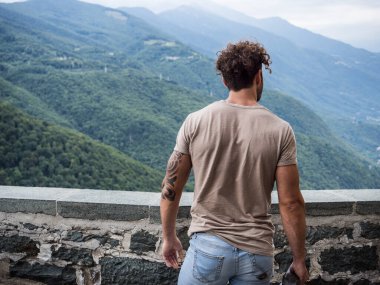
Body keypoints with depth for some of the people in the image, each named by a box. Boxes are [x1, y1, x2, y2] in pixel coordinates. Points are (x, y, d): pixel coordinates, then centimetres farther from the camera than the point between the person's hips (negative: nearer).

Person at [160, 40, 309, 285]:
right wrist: (299, 260, 5)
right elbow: (290, 203, -7)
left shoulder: (196, 122, -6)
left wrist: (169, 238, 13)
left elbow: (171, 188, -1)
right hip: (257, 253, 1)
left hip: (208, 246, 0)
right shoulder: (280, 131, -7)